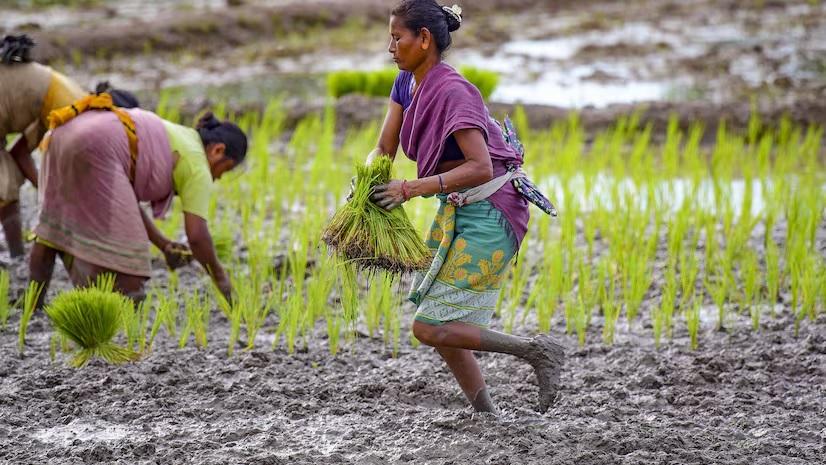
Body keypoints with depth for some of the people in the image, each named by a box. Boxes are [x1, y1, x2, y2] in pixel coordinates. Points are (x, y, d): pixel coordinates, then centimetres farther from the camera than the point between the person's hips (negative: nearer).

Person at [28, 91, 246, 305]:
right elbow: (197, 234, 1)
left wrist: (164, 245, 28)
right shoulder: (197, 166, 7)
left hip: (63, 135, 10)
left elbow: (125, 201, 29)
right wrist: (219, 277, 15)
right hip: (95, 148, -10)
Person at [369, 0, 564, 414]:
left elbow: (481, 168, -30)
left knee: (430, 328, -10)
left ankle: (537, 351, -1)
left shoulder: (452, 92, -23)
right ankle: (487, 415, 19)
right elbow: (384, 150, 6)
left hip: (489, 215, -9)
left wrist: (412, 189, -31)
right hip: (455, 210, 9)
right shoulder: (407, 84, 4)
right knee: (437, 323, 11)